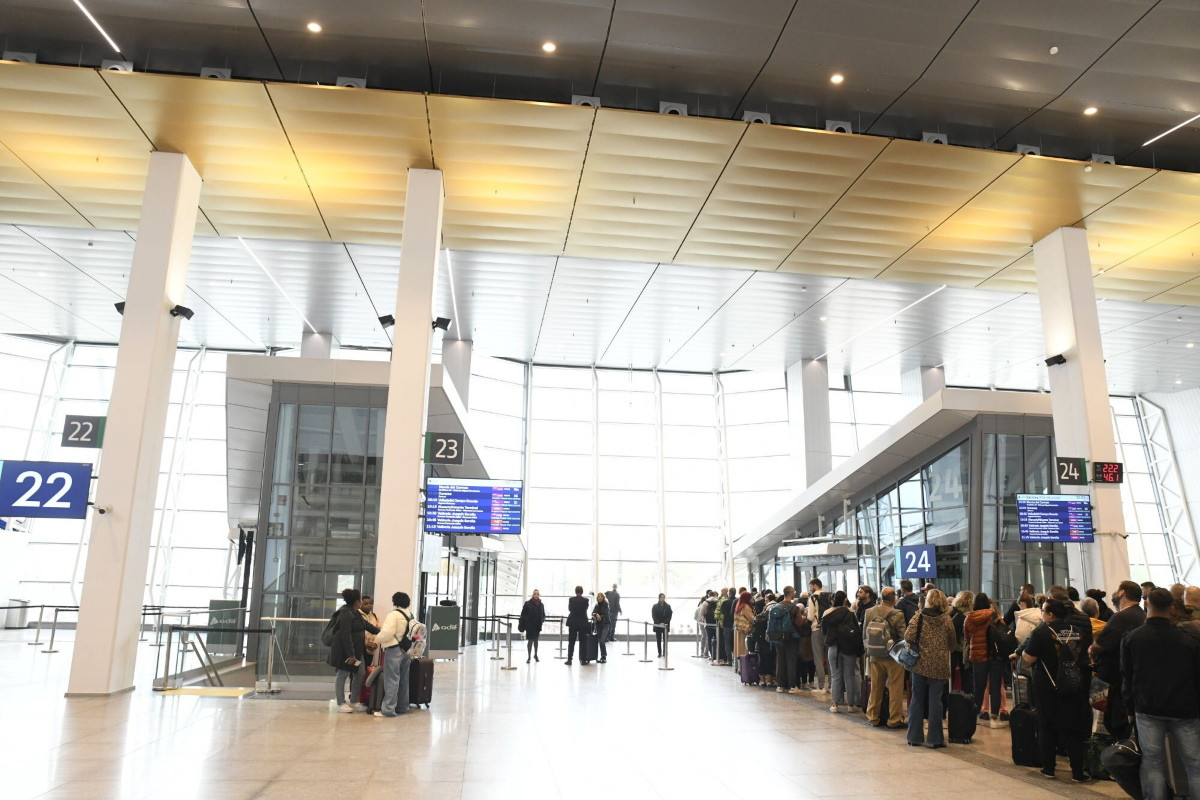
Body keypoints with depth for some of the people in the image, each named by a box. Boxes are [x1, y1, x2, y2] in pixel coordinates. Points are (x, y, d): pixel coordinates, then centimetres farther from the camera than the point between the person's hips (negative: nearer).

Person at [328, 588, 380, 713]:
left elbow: (365, 624, 27)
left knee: (360, 674, 11)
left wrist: (379, 631, 30)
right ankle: (341, 703, 14)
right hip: (345, 650, -10)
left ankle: (353, 701, 23)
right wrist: (350, 654, -25)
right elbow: (345, 635, -24)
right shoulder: (346, 613, -20)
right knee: (343, 675, 3)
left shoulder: (355, 613, 11)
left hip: (357, 650, 10)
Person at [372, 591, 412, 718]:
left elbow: (387, 633, -22)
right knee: (403, 679, 14)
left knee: (391, 680, -5)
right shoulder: (410, 615, 12)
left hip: (394, 650, -8)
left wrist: (377, 639, -3)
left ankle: (388, 709, -3)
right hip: (407, 650, 8)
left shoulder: (394, 614, -14)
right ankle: (402, 707, 22)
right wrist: (383, 628, 18)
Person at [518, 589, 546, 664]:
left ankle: (535, 654, 34)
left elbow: (543, 615, 13)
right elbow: (523, 615, -8)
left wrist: (542, 620, -8)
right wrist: (522, 625, -12)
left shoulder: (541, 605, 4)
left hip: (537, 626, 4)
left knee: (536, 640, 17)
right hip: (529, 625, -4)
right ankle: (529, 656, 3)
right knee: (530, 640, -5)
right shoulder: (527, 604, -8)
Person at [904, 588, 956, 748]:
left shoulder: (919, 616, -5)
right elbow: (953, 643, 3)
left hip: (920, 664, 0)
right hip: (940, 666, 0)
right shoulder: (946, 619, -2)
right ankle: (934, 738, 8)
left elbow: (908, 637, -14)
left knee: (917, 700, 9)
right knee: (935, 701, 5)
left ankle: (915, 737, 14)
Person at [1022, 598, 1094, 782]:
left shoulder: (1041, 632, -15)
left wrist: (1022, 652, 3)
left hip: (1048, 689, -3)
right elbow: (1087, 655, 16)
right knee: (1073, 729, 10)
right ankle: (1078, 772, 9)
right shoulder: (1078, 631, -1)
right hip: (1075, 688, 3)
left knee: (1047, 728, 9)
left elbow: (1029, 660, -15)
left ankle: (1048, 769, 15)